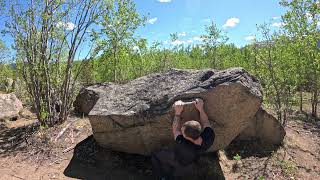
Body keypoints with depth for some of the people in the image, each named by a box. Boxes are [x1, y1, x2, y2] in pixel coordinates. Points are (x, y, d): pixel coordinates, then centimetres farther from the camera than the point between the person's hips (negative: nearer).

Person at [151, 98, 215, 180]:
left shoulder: (183, 147, -49)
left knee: (154, 156, 16)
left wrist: (178, 112, -31)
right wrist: (201, 109, -19)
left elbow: (175, 130, -32)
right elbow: (206, 124, -14)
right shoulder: (209, 137, -37)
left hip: (177, 163, -5)